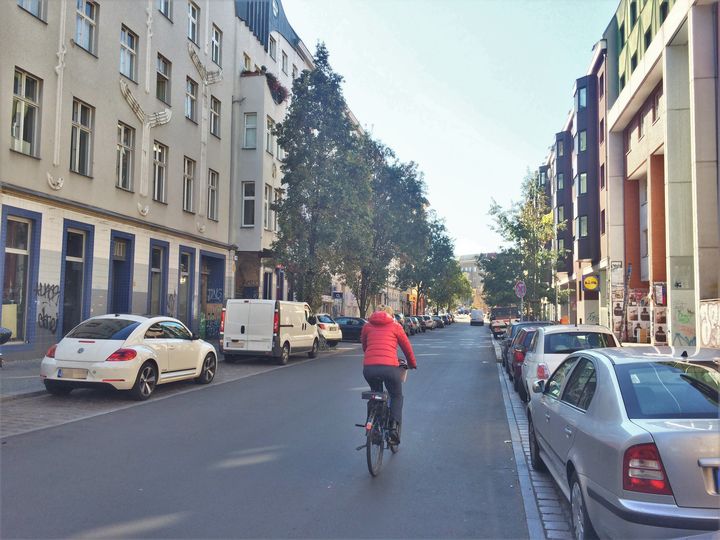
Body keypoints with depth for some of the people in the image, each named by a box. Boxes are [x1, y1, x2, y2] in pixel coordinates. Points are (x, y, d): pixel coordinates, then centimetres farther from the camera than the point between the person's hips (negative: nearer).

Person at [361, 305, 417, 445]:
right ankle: (394, 426, 4)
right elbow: (407, 347, 21)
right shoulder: (395, 326, 13)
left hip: (368, 367, 2)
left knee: (375, 395, 29)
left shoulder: (367, 326, 19)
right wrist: (412, 364, 37)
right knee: (397, 397, 22)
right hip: (390, 367, -2)